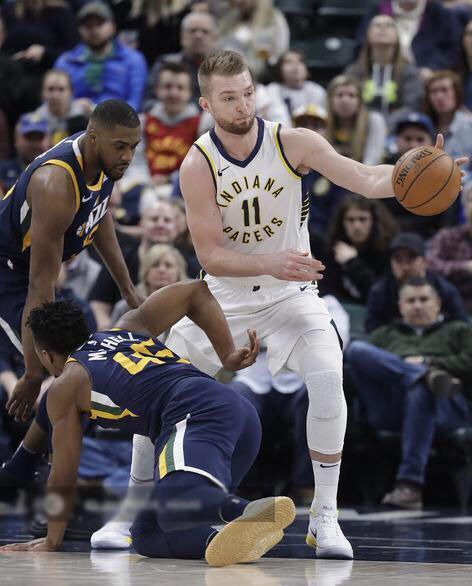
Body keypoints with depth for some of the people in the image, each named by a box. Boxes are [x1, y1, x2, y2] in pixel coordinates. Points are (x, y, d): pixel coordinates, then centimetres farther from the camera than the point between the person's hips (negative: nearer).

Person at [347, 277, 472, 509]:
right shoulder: (384, 334, 36)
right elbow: (363, 358, 15)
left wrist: (426, 362, 0)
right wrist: (421, 370, 0)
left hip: (445, 405, -2)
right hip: (389, 406, 2)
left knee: (421, 392, -42)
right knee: (356, 348, -22)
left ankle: (409, 485, -51)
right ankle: (428, 377, -38)